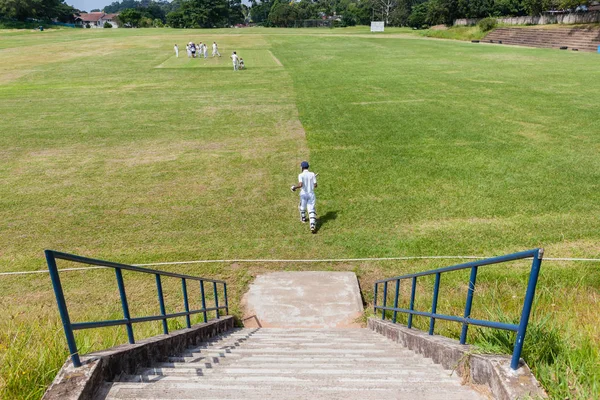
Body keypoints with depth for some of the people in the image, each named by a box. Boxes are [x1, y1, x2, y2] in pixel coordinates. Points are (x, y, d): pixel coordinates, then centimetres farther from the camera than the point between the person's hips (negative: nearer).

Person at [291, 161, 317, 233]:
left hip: (303, 194, -1)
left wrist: (294, 187, -7)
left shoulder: (301, 175, -10)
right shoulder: (312, 174, -1)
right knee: (311, 209, -3)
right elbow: (315, 185, -3)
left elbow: (300, 185, -24)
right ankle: (312, 225, -18)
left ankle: (303, 219, 48)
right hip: (311, 194, 2)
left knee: (302, 206, 25)